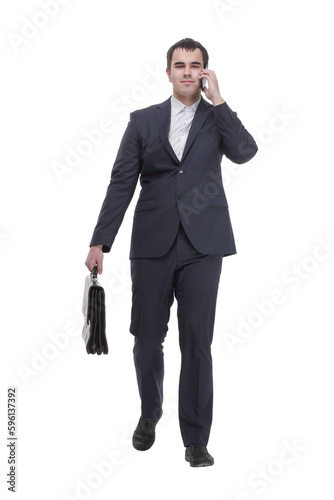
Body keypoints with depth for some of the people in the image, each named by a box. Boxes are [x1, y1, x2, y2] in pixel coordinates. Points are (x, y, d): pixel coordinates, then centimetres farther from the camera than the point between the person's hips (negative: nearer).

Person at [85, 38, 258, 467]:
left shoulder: (217, 118, 10)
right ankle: (150, 413, 32)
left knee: (197, 342, 0)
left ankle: (196, 437, 11)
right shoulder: (143, 121, 10)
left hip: (202, 244, -1)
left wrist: (217, 100, -8)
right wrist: (100, 242, 0)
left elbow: (245, 152, -11)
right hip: (153, 243, 1)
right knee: (147, 338, 6)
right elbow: (121, 183, 5)